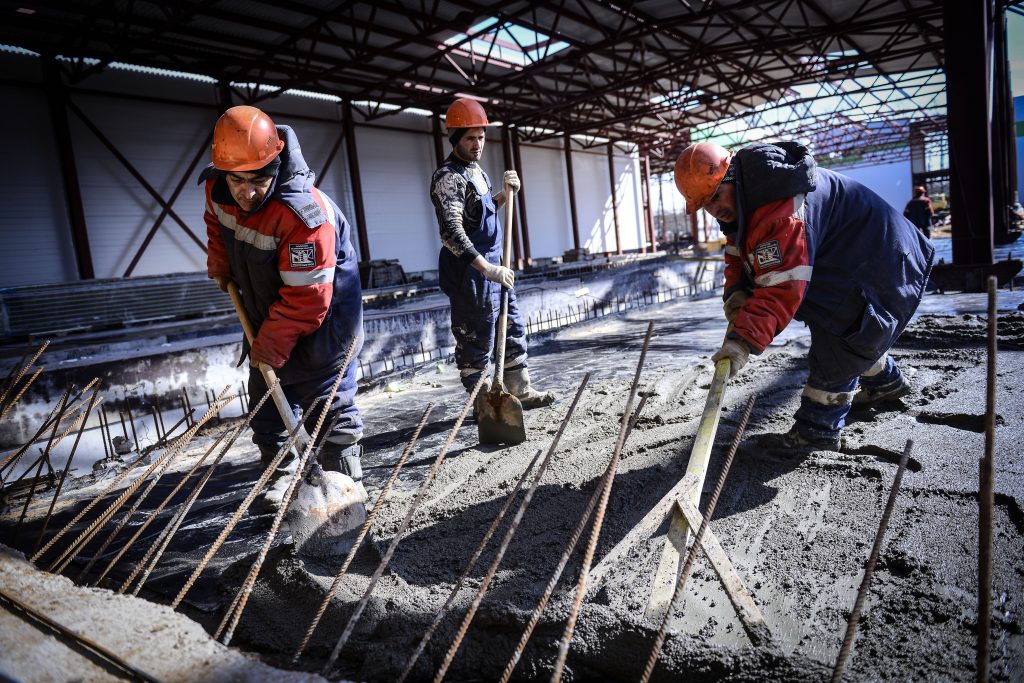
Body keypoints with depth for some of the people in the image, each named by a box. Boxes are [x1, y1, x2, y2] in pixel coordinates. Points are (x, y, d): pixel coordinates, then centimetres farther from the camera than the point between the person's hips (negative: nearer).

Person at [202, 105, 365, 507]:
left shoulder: (304, 215, -35)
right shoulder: (216, 188, -10)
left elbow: (306, 299, -31)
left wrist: (271, 345, -25)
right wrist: (219, 264, 7)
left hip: (323, 313, -8)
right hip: (266, 314, 8)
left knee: (326, 401, -5)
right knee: (266, 395, 16)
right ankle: (278, 474, 32)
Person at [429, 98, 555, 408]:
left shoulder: (475, 169, 15)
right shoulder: (448, 177, -15)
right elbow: (452, 233, -25)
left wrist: (505, 194, 8)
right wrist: (488, 269, -29)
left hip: (492, 266, 10)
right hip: (470, 274, -10)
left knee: (513, 328, 14)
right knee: (476, 339, -1)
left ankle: (520, 391, 25)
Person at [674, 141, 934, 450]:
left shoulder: (781, 209, -38)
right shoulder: (742, 200, -5)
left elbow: (781, 288, -42)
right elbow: (737, 253, 2)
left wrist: (744, 341, -45)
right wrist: (736, 293, -17)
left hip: (880, 270, -10)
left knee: (834, 351, -13)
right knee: (836, 331, 26)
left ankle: (817, 430, -2)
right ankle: (886, 380, 50)